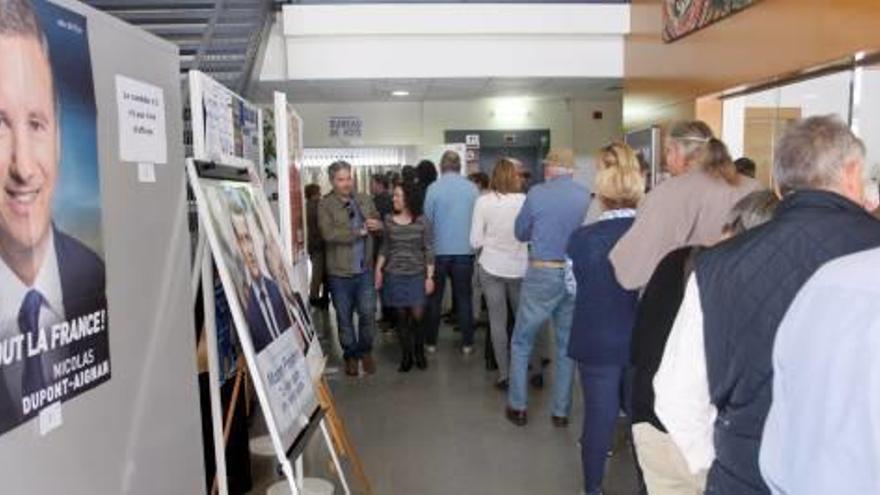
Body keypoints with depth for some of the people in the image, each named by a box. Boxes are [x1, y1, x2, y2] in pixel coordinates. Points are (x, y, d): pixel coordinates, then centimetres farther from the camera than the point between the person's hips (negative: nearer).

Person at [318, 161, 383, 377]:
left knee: (367, 313, 8)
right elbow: (328, 234, -23)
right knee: (344, 318, 11)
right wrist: (359, 232, -17)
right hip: (339, 272, -3)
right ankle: (350, 355, 29)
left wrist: (378, 225, -9)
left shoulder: (365, 200, 6)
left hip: (365, 270, 3)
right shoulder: (325, 205, -9)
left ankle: (366, 351, 30)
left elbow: (379, 224, 16)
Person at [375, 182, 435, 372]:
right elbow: (385, 248, 10)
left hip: (417, 276, -2)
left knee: (417, 316, -2)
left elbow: (429, 251, -3)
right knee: (402, 317, 5)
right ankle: (406, 356, 18)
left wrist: (430, 277, -6)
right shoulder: (388, 221, 2)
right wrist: (378, 270, 3)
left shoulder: (422, 222, -5)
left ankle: (419, 353, 21)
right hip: (394, 276, 2)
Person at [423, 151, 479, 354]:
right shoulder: (472, 188, -4)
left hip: (439, 250, -1)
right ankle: (467, 343, 14)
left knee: (435, 297, 11)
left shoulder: (433, 188, -9)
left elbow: (427, 219, -5)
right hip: (465, 250, 1)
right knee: (464, 297, 10)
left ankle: (431, 342, 19)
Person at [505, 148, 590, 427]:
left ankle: (518, 407, 17)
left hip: (542, 274, -3)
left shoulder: (537, 194, -8)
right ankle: (561, 412, 22)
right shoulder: (587, 196, -2)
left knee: (521, 343, 12)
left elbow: (520, 233, 3)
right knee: (567, 346, 15)